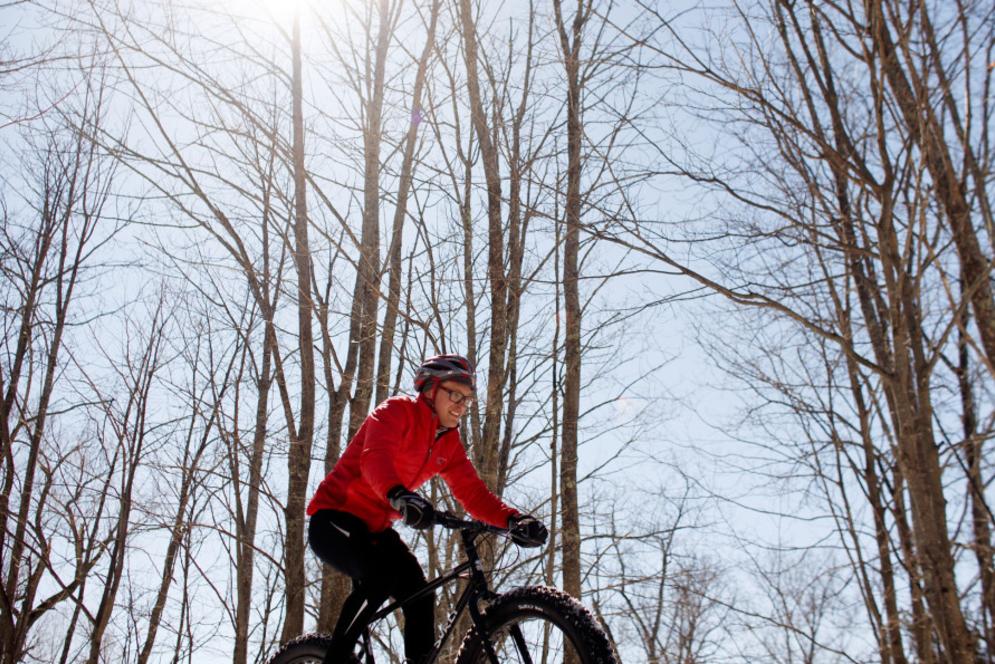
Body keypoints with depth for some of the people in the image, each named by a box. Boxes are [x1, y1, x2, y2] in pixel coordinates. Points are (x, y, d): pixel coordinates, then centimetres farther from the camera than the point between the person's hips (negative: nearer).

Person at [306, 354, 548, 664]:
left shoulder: (449, 443, 6)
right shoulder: (397, 411, -15)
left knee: (420, 595, -10)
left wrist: (514, 520, -23)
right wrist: (399, 496, -57)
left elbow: (473, 492, -3)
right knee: (380, 576, -32)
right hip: (334, 517, -7)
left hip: (375, 528, 7)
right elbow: (375, 457, -35)